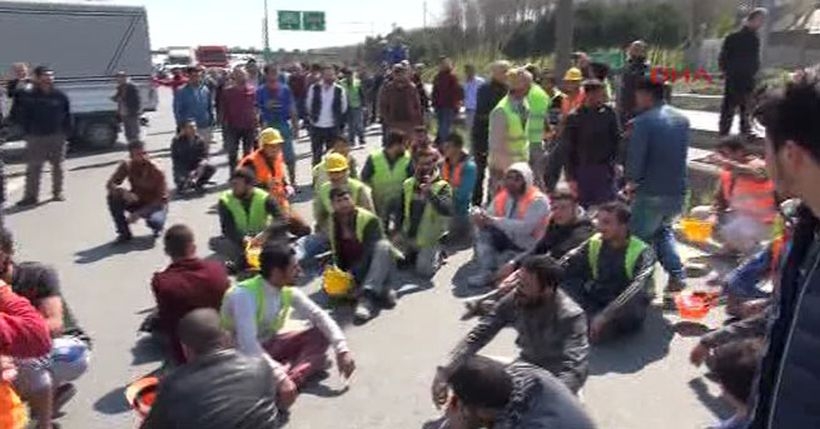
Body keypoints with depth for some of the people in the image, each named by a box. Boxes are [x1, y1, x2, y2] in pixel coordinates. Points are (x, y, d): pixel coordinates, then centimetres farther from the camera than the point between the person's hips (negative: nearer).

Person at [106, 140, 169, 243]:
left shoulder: (157, 171, -22)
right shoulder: (127, 165, -12)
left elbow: (161, 199, -20)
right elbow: (110, 184, -10)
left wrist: (139, 213, -28)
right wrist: (124, 192, -34)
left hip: (155, 205, -4)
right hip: (137, 202, 4)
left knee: (154, 221, -36)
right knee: (113, 196, -22)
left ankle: (157, 227, 5)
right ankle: (124, 232, -6)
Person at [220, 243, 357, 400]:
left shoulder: (288, 292, -9)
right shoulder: (244, 294, -29)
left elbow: (319, 316, -9)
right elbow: (248, 344, -38)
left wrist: (342, 349, -22)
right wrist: (280, 377, -46)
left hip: (270, 344, 7)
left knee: (321, 334, -13)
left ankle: (292, 378, -30)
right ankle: (309, 362, -23)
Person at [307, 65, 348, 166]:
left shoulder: (340, 90, -4)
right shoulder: (314, 88, -3)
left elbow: (343, 108, 6)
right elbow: (309, 106, 8)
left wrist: (338, 120, 9)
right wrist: (313, 117, 11)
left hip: (333, 127, -1)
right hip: (316, 126, 1)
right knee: (316, 154, 9)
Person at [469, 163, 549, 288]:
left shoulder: (538, 200, -17)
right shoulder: (502, 197, 3)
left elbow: (525, 227, -30)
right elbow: (489, 216, -3)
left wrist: (493, 220, -33)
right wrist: (481, 217, -29)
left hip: (527, 248, -6)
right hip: (506, 239, 7)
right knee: (482, 229, -16)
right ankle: (485, 271, -16)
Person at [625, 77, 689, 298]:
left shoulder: (643, 122, -15)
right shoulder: (682, 119, 8)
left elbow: (635, 158, -14)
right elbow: (683, 152, 15)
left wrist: (632, 181, 2)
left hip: (651, 192, -7)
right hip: (678, 190, 7)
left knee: (641, 238, 8)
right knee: (662, 230, 27)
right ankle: (677, 276, 20)